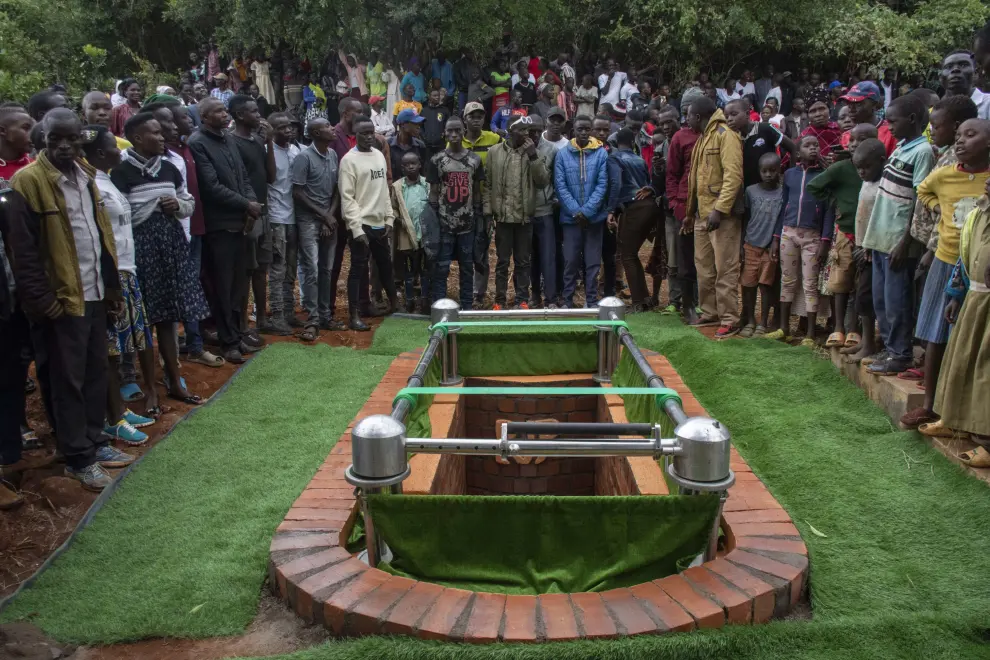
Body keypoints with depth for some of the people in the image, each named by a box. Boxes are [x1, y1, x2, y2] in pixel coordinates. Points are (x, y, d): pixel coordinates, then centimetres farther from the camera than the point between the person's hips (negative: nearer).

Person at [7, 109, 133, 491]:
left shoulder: (86, 175, 11)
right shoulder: (28, 181, -11)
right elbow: (24, 251, -13)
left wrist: (112, 286, 14)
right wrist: (43, 301, -14)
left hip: (94, 294, 7)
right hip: (62, 299, -7)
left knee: (96, 373, 15)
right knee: (69, 380, 3)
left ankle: (95, 442, 28)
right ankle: (78, 458, 13)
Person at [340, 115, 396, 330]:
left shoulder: (379, 155, 11)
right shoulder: (349, 160, -9)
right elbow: (347, 197, -13)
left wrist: (389, 218, 9)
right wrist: (357, 228, -18)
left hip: (379, 223, 7)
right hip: (361, 224, -7)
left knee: (386, 265, 18)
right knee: (358, 268, -3)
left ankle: (394, 303, 34)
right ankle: (354, 315, 2)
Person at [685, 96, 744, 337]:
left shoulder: (725, 135, -10)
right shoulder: (702, 139, 19)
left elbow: (733, 175, -19)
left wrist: (719, 209, -24)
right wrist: (691, 210, 20)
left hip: (722, 215, -9)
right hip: (702, 214, 9)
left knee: (725, 269, -7)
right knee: (704, 266, 14)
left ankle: (729, 320, -2)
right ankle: (710, 313, 24)